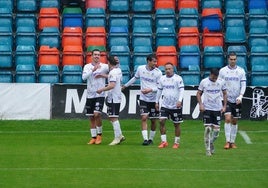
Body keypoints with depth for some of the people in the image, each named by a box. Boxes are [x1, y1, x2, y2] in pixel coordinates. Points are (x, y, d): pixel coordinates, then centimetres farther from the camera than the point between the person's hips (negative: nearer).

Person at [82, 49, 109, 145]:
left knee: (97, 114, -17)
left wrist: (104, 76, -13)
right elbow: (84, 77, -11)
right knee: (91, 117, 6)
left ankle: (99, 134, 1)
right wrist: (93, 70, -23)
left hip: (100, 95, -3)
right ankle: (93, 137, 15)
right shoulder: (87, 66, 5)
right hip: (90, 95, 3)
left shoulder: (104, 66, 1)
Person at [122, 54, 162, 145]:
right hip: (143, 99, 1)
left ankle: (151, 139, 23)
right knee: (144, 118, -12)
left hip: (154, 99, -1)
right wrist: (125, 85, 27)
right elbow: (135, 78, 17)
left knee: (153, 120, 7)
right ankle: (145, 139, -14)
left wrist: (151, 89, -26)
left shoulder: (158, 72, -9)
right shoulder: (140, 68, -2)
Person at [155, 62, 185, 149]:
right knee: (161, 121, -10)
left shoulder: (178, 78, -7)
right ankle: (164, 141, -3)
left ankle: (177, 142, 18)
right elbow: (159, 90, 16)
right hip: (165, 105, 3)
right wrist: (157, 102, 16)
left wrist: (179, 100, -26)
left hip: (176, 106, -3)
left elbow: (181, 90, -14)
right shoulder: (162, 78, 6)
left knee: (177, 124, 4)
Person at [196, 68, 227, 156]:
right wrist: (201, 104, -9)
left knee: (216, 129, 0)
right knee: (208, 129, -7)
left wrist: (224, 106, 3)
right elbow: (198, 94, 4)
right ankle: (208, 149, 1)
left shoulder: (221, 82, 1)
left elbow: (224, 94, 12)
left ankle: (211, 143, 27)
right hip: (207, 108, -2)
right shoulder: (204, 82, -4)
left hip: (218, 109, 2)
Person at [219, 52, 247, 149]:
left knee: (234, 121, 7)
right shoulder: (222, 70, 1)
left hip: (237, 100, 1)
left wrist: (240, 96, -15)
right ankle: (227, 141, -14)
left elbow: (243, 84, -1)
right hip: (226, 99, -1)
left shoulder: (241, 71, 2)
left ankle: (232, 142, 16)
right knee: (228, 118, -15)